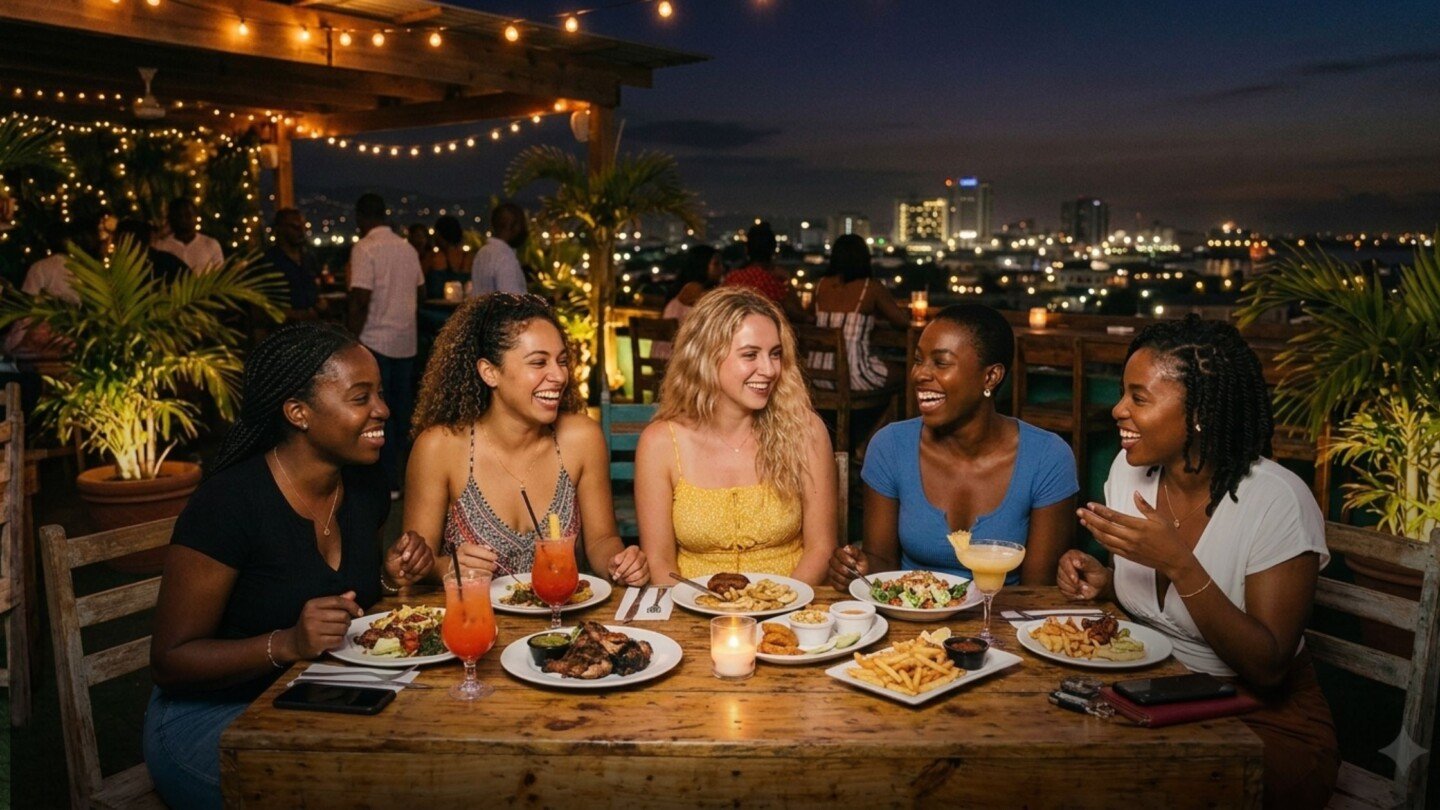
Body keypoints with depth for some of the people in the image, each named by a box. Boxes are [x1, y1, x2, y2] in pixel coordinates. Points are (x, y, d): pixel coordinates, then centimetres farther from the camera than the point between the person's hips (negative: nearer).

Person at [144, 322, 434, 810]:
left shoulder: (364, 484, 1)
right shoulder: (228, 504, -20)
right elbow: (170, 662, -17)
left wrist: (392, 579, -4)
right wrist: (287, 644, -31)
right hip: (213, 717, -6)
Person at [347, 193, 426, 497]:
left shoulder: (365, 248, -11)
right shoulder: (407, 247, 8)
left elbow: (361, 299, -18)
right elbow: (420, 291, 15)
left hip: (376, 341, -6)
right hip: (406, 339, 6)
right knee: (402, 408, 13)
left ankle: (388, 483, 4)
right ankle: (408, 475, 21)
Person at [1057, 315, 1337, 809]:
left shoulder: (1277, 501, -19)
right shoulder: (1130, 468, -2)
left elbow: (1268, 668, -22)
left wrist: (1178, 564, -31)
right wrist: (1102, 584, -8)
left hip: (1264, 721, -5)